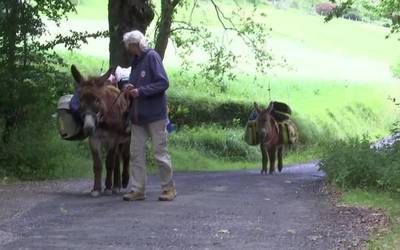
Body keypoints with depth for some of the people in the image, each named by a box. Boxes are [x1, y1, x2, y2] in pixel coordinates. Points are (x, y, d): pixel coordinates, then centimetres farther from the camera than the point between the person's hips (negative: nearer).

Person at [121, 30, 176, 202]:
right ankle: (138, 190, 10)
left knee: (160, 152, 0)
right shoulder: (136, 61, 13)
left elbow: (163, 83, -17)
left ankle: (169, 188, 12)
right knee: (136, 153, 5)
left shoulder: (152, 57, -11)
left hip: (154, 115, -8)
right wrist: (130, 87, 0)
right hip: (137, 116, 8)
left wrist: (140, 91, -20)